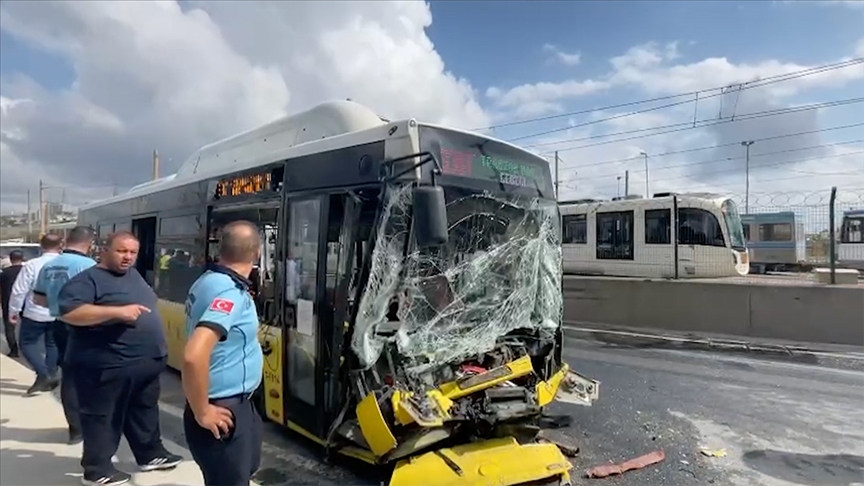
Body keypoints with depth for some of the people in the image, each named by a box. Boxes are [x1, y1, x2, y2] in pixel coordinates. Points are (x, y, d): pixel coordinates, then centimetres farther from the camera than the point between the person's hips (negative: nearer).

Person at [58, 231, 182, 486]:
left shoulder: (134, 275, 13)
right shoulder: (88, 279, -13)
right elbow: (68, 312, -26)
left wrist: (156, 347, 21)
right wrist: (117, 312, -31)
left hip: (146, 362, 9)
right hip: (107, 366, -8)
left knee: (145, 412, 19)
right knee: (102, 417, 5)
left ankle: (151, 454, 33)